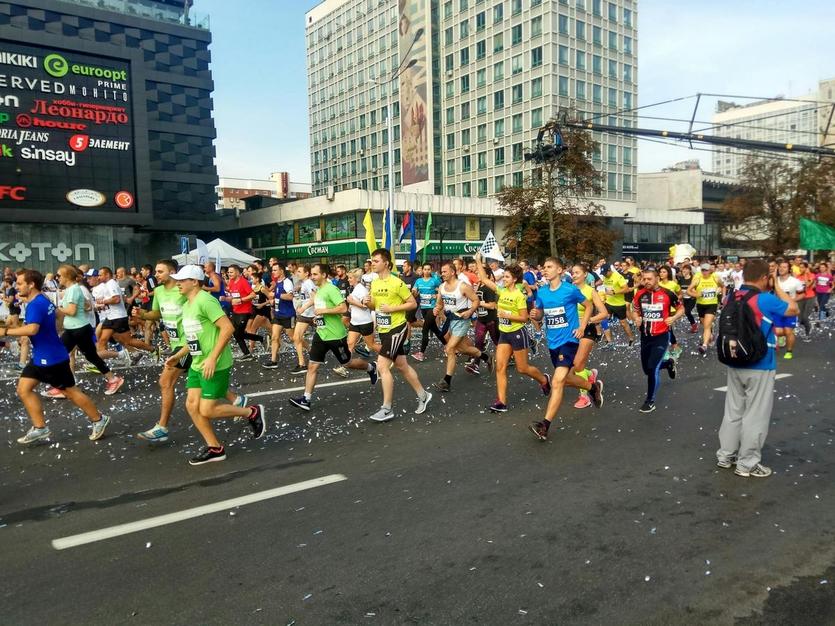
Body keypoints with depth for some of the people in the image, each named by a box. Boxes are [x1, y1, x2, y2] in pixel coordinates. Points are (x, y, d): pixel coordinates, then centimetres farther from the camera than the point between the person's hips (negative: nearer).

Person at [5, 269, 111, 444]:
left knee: (70, 391, 2)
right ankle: (40, 428, 12)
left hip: (52, 358, -10)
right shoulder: (42, 301, 8)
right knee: (23, 389, 6)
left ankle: (99, 420, 16)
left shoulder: (35, 305, -22)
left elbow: (32, 329, -37)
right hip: (40, 357, 10)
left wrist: (5, 331, -29)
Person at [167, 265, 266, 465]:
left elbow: (228, 328, -26)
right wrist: (178, 356, 17)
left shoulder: (205, 301, -18)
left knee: (207, 411, -7)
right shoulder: (186, 306, 13)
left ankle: (252, 413, 12)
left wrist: (212, 358, -27)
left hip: (215, 366, -9)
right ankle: (215, 448, 17)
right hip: (197, 365, 10)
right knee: (192, 406, 6)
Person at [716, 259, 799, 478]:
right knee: (755, 415, 4)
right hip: (760, 367, -6)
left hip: (735, 364, 6)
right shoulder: (766, 300, -17)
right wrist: (778, 287, 2)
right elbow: (794, 310, -1)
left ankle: (725, 455, 24)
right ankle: (747, 464, 11)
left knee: (733, 411, 16)